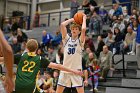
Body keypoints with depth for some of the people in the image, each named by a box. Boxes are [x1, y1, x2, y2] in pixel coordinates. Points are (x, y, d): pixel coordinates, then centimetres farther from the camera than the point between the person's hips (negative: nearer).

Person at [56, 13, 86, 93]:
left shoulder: (80, 41, 0)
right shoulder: (67, 39, 9)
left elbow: (84, 29, -18)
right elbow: (62, 25, -1)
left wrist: (84, 18, -2)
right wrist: (72, 19, 9)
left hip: (76, 70, -3)